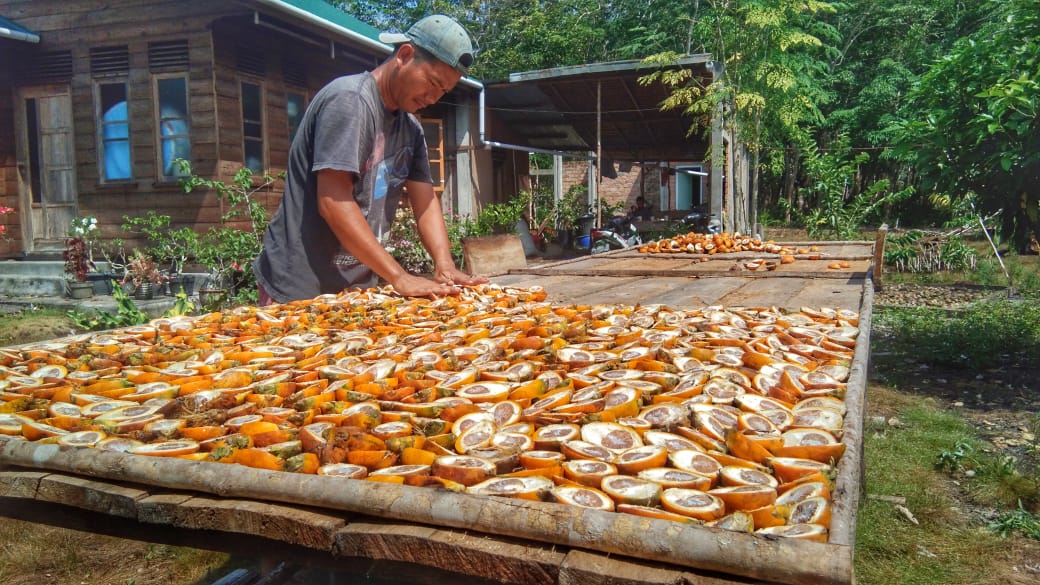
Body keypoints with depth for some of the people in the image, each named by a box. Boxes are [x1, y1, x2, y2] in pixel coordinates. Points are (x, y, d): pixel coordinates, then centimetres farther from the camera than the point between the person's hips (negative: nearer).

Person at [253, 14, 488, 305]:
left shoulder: (411, 127, 8)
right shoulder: (348, 99, -16)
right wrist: (399, 278, -26)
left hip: (358, 287, 7)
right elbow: (333, 203, -24)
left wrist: (445, 266, -14)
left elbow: (424, 200, 3)